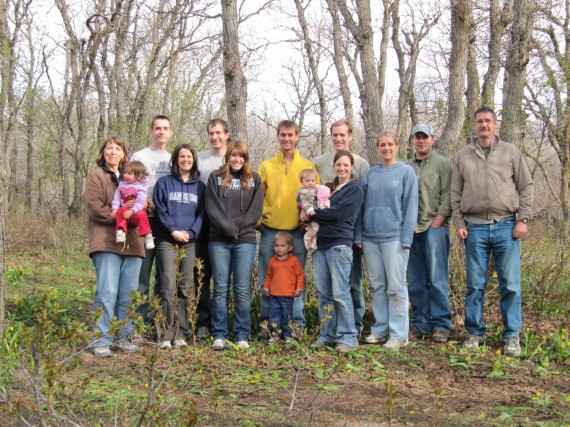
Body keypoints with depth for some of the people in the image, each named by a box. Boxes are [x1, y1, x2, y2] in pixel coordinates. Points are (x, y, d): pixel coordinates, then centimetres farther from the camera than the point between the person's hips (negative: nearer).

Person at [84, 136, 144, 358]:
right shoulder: (96, 176, 6)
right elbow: (94, 208, -6)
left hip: (131, 243, 6)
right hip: (106, 242, -5)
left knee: (129, 294, 4)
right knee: (107, 292, -11)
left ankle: (123, 338, 13)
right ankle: (102, 341, -4)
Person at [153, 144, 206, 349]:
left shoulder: (200, 187, 14)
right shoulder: (164, 183, 8)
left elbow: (202, 214, 8)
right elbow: (160, 210, 1)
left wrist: (191, 232, -8)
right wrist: (173, 230, -12)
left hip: (189, 243, 3)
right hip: (167, 242, -2)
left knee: (184, 289, 3)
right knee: (168, 288, -10)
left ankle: (181, 334, 6)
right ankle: (167, 334, -8)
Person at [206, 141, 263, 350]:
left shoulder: (254, 180, 11)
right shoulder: (216, 178, 8)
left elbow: (256, 210, 3)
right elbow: (212, 208, -1)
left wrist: (237, 227, -9)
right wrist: (229, 228, -11)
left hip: (245, 240, 0)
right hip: (219, 240, 0)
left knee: (243, 290, 0)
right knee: (220, 289, 1)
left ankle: (242, 336, 6)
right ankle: (219, 335, 6)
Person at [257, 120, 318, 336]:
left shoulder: (307, 167, 6)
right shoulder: (266, 166, 7)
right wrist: (258, 221, -1)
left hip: (297, 233, 0)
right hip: (270, 232, 1)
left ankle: (297, 322, 11)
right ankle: (266, 322, 12)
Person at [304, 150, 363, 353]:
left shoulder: (355, 189, 0)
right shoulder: (329, 187, 22)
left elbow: (338, 213, -12)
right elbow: (313, 206, 17)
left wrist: (312, 214, -5)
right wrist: (308, 213, -6)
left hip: (339, 244, -7)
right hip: (321, 244, 7)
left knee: (340, 293, -8)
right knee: (323, 292, 7)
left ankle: (348, 337, -1)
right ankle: (327, 334, 14)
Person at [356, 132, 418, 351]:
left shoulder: (406, 172, 0)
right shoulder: (370, 174, 11)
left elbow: (411, 207, -3)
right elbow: (362, 206, 13)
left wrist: (406, 239, -9)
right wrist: (359, 236, 6)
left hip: (393, 237, -4)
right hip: (370, 238, 4)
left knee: (396, 287, -3)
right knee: (376, 286, 9)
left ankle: (399, 334, 2)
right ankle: (379, 329, 18)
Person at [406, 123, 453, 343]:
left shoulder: (442, 164, 3)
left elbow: (447, 198, -4)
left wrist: (435, 225, -10)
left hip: (434, 228, -4)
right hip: (411, 230, 4)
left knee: (436, 280, -7)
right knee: (416, 282, 6)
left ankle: (441, 325, 0)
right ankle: (421, 325, 13)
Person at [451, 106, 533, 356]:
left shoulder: (511, 153, 8)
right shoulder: (463, 156, 11)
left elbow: (526, 187, 6)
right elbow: (456, 194, 11)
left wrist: (523, 219, -3)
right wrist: (458, 223, 2)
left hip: (506, 226, -1)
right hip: (475, 227, 1)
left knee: (510, 284, -1)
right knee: (475, 284, 5)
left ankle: (512, 336, 8)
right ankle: (475, 333, 16)